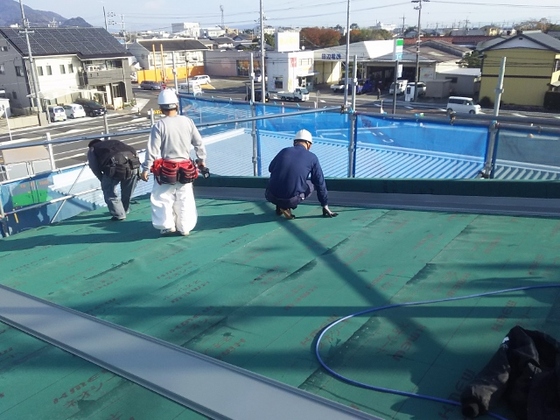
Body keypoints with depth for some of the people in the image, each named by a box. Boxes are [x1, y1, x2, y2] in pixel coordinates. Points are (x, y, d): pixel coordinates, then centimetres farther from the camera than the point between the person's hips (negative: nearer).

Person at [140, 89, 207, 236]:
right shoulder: (187, 121, -2)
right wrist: (201, 160, 20)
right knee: (185, 199, 12)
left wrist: (145, 169, -4)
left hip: (166, 169, -3)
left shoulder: (160, 125, -12)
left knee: (161, 198, 12)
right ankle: (185, 228, 18)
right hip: (186, 168, 3)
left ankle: (167, 225, 17)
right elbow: (198, 143, 5)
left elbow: (153, 149, -12)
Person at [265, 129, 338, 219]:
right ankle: (286, 207, 4)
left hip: (271, 197, 4)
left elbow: (270, 168, 27)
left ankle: (280, 206, 15)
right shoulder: (312, 158, 6)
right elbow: (320, 183, 11)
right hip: (291, 200, -4)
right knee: (313, 183, 21)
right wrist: (325, 206, 20)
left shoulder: (284, 151, 11)